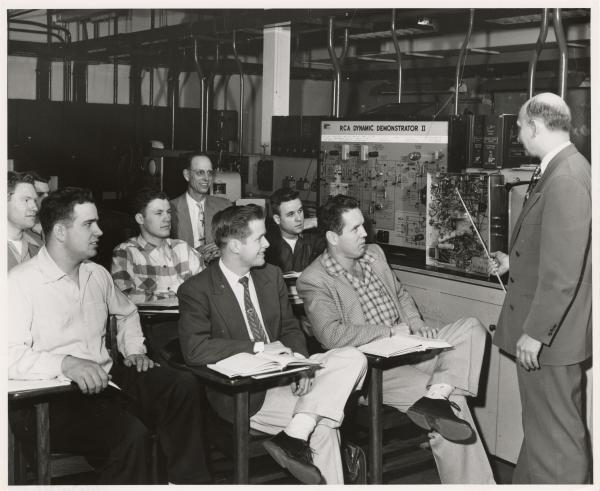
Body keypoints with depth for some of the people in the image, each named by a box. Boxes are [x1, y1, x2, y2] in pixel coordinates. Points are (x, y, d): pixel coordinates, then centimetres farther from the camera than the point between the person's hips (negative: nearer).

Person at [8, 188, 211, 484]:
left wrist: (134, 349, 17)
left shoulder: (97, 274, 15)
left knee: (183, 385, -16)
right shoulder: (20, 282, -9)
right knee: (130, 433, -31)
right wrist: (65, 363, -30)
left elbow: (126, 313, 35)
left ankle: (188, 482, -5)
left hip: (106, 379, 7)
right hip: (54, 396, -7)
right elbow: (10, 355, -20)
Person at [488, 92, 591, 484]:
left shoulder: (566, 179, -22)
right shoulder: (564, 169, 9)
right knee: (541, 424, 21)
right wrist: (513, 262, 20)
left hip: (549, 334, -10)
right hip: (545, 328, 10)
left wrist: (534, 333, -21)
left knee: (556, 437, 3)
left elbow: (563, 271, -25)